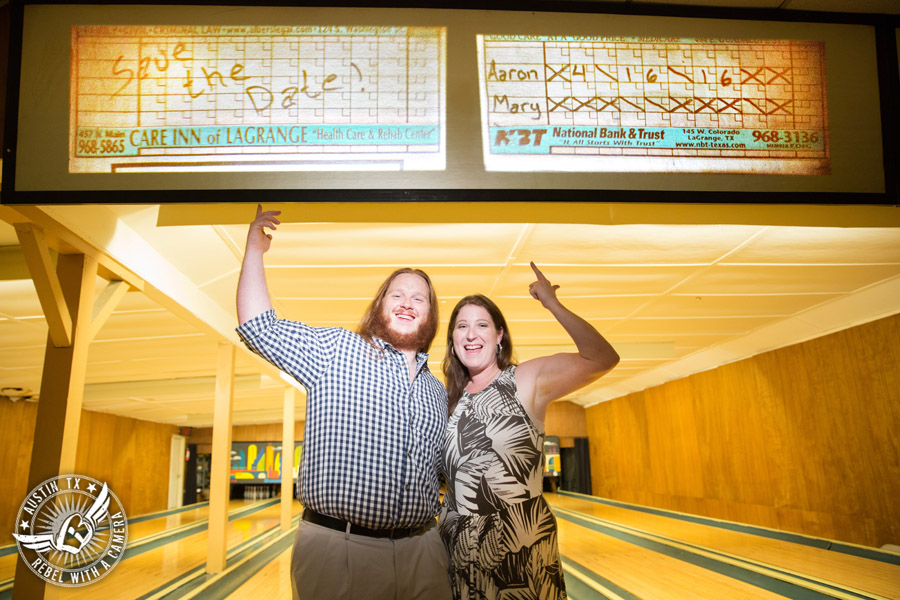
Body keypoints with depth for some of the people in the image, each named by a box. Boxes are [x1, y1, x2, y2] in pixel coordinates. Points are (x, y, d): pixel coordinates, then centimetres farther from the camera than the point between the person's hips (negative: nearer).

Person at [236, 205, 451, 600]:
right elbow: (260, 328, -4)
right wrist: (254, 251, -5)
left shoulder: (437, 392, 15)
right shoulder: (337, 350, 1)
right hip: (335, 551, -4)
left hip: (421, 551, 5)